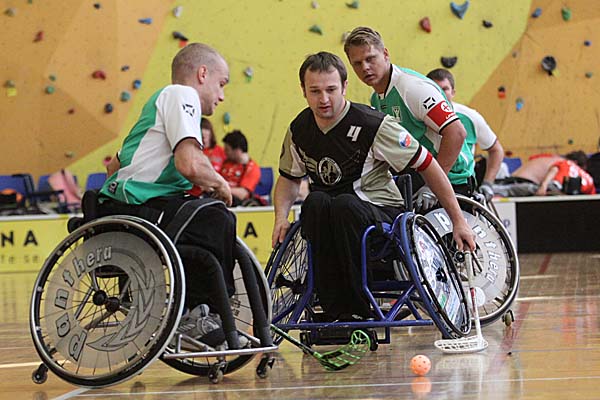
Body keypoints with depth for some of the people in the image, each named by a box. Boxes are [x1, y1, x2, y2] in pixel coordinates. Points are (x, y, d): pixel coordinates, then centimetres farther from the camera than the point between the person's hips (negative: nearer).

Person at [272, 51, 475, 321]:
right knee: (315, 202, -32)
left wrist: (458, 221, -4)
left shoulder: (372, 125, -13)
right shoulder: (299, 129, 2)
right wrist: (281, 217, 0)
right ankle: (334, 310, -28)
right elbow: (289, 178, 20)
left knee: (345, 205, -37)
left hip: (382, 213, -4)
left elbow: (427, 166, -7)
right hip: (334, 223, 4)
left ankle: (359, 309, -27)